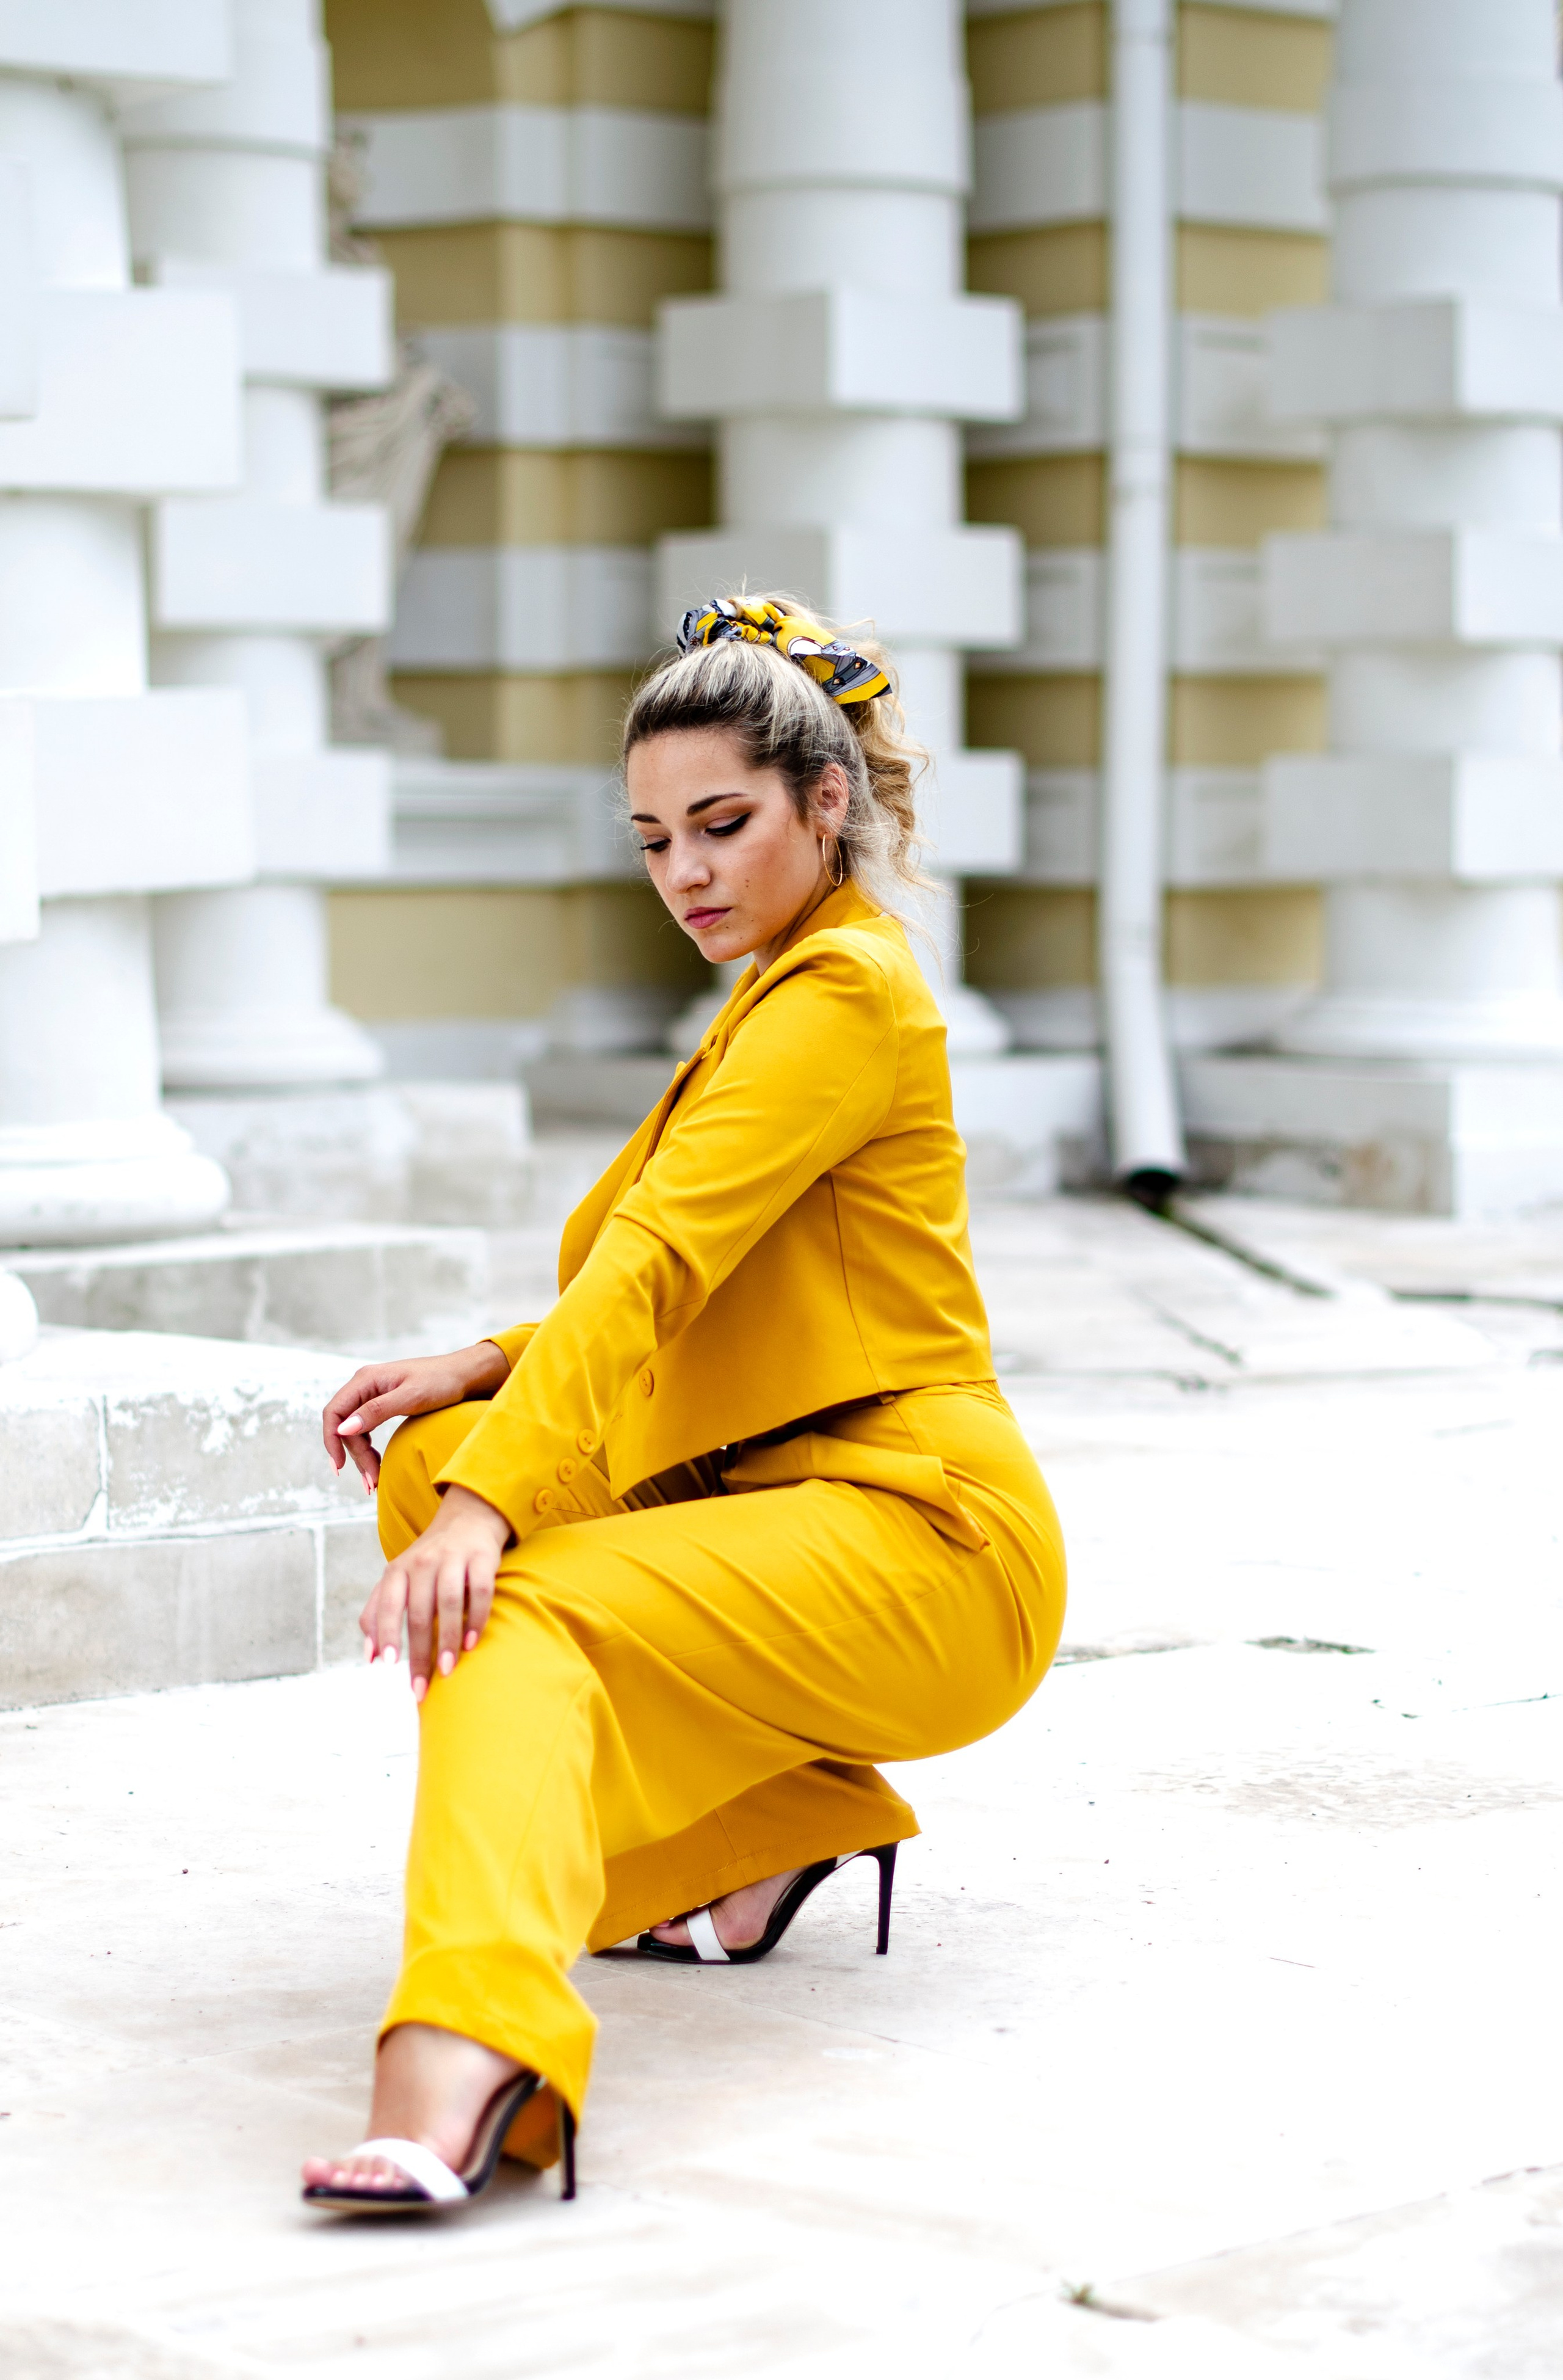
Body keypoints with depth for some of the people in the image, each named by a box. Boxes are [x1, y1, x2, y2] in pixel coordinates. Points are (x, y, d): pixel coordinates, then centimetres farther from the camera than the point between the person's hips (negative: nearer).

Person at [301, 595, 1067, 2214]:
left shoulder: (847, 994, -10)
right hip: (771, 1505, 10)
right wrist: (487, 1370, 6)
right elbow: (697, 1299, 23)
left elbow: (658, 1258, -23)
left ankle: (464, 2055, -57)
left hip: (923, 1539, -10)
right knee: (429, 1463, 5)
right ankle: (762, 1831, 6)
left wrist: (490, 1504, -33)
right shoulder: (787, 988, 21)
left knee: (524, 1612, -32)